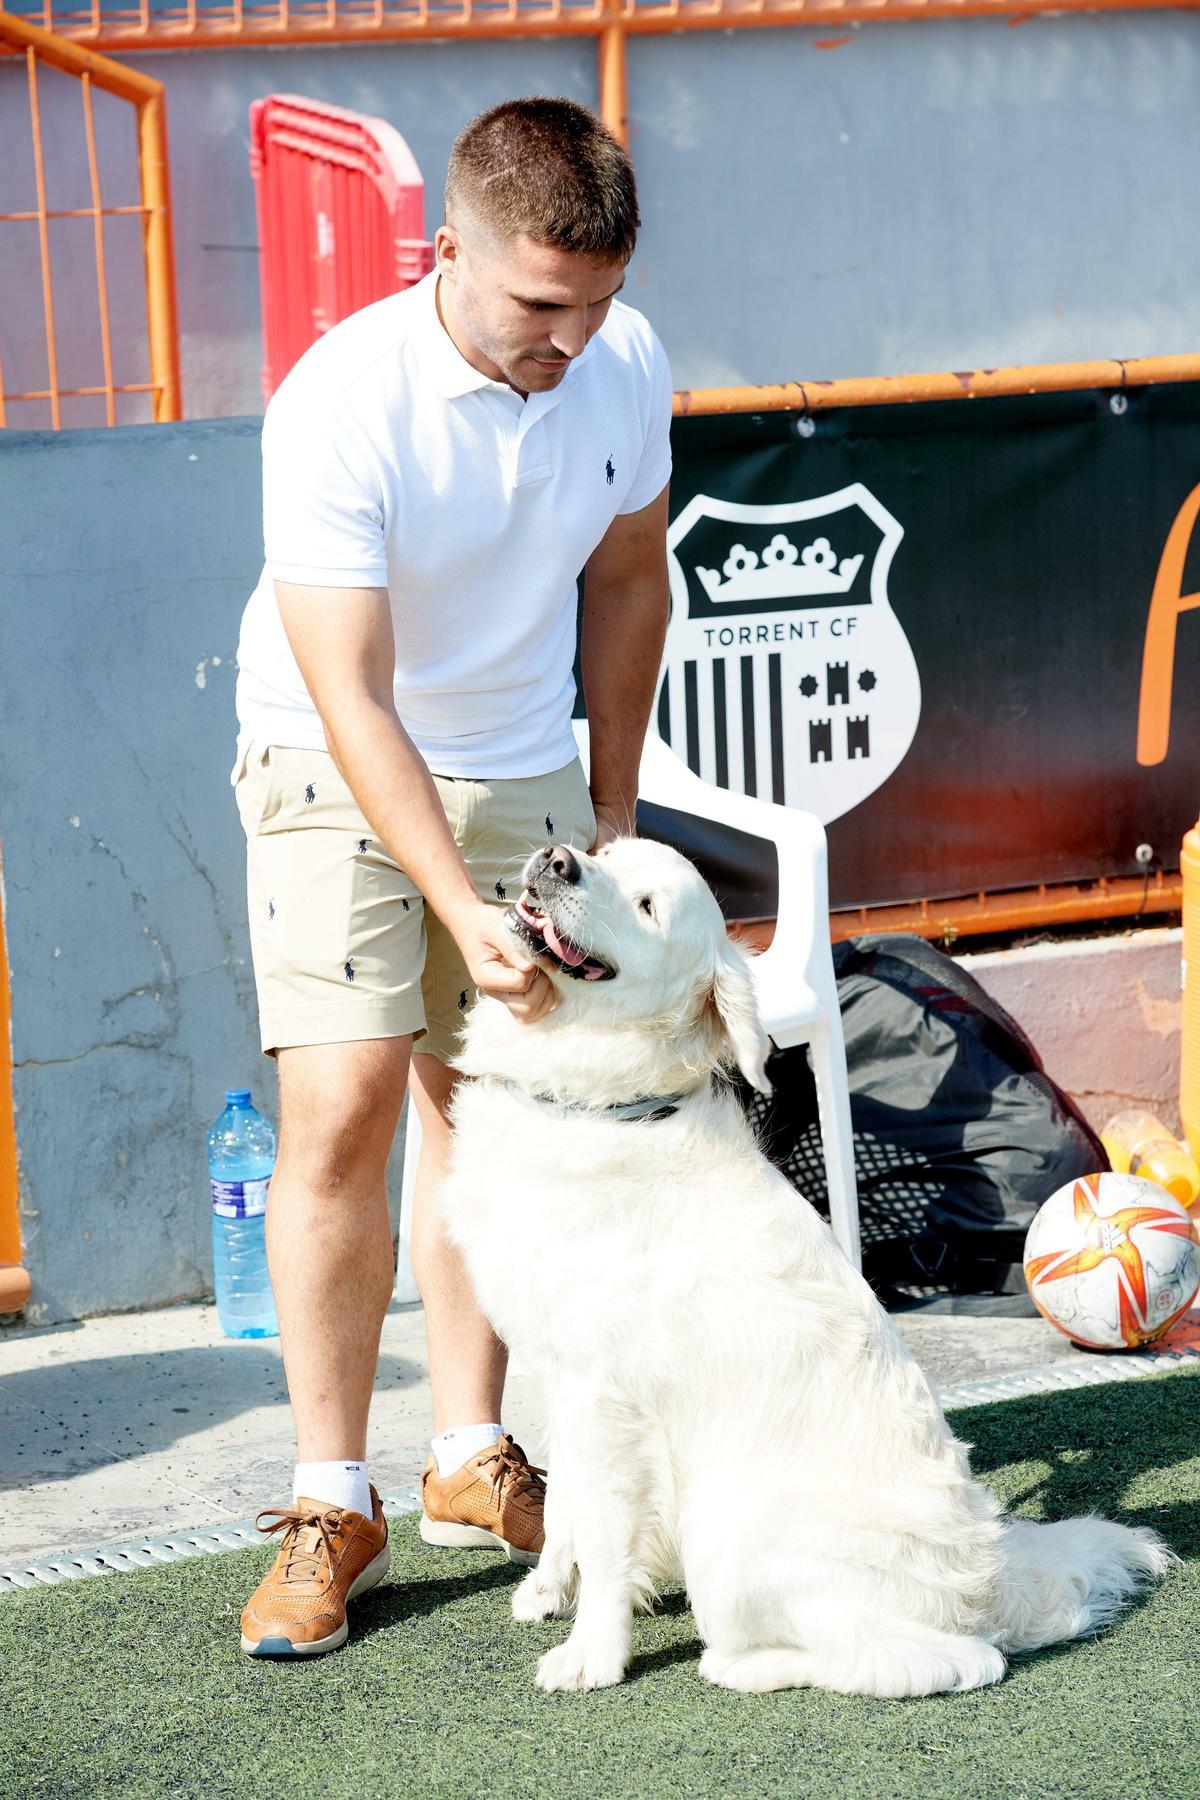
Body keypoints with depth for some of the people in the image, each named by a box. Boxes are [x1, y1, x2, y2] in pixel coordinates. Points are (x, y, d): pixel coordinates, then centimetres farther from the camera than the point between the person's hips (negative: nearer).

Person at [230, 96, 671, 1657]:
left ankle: (471, 1460, 19)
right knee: (340, 1109, -14)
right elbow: (352, 699, -30)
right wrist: (464, 913, -38)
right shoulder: (340, 404, -28)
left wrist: (614, 812, 11)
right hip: (339, 770, -4)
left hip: (526, 766, 4)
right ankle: (333, 1505, -5)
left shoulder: (625, 366, -12)